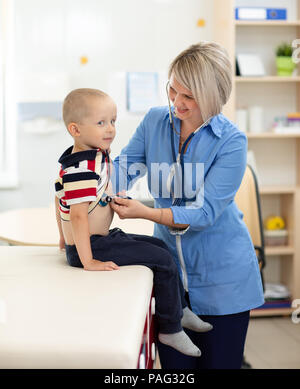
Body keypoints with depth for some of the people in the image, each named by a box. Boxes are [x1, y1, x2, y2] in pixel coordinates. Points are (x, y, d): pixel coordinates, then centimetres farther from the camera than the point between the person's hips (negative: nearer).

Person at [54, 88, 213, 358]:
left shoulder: (93, 156, 9)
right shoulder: (82, 168, -25)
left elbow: (61, 198, 18)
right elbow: (78, 214, -30)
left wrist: (66, 236, 24)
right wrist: (88, 262, -29)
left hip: (100, 237, 11)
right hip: (91, 246, -11)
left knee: (159, 245, 20)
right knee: (162, 260, -9)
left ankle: (180, 311, 32)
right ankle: (171, 329, 5)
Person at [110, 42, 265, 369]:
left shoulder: (231, 141, -15)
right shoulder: (155, 121, 0)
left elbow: (205, 211, -20)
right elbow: (124, 167, -3)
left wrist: (146, 212, -29)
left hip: (221, 274, -3)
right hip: (170, 267, 4)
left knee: (219, 362, 9)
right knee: (173, 364, 10)